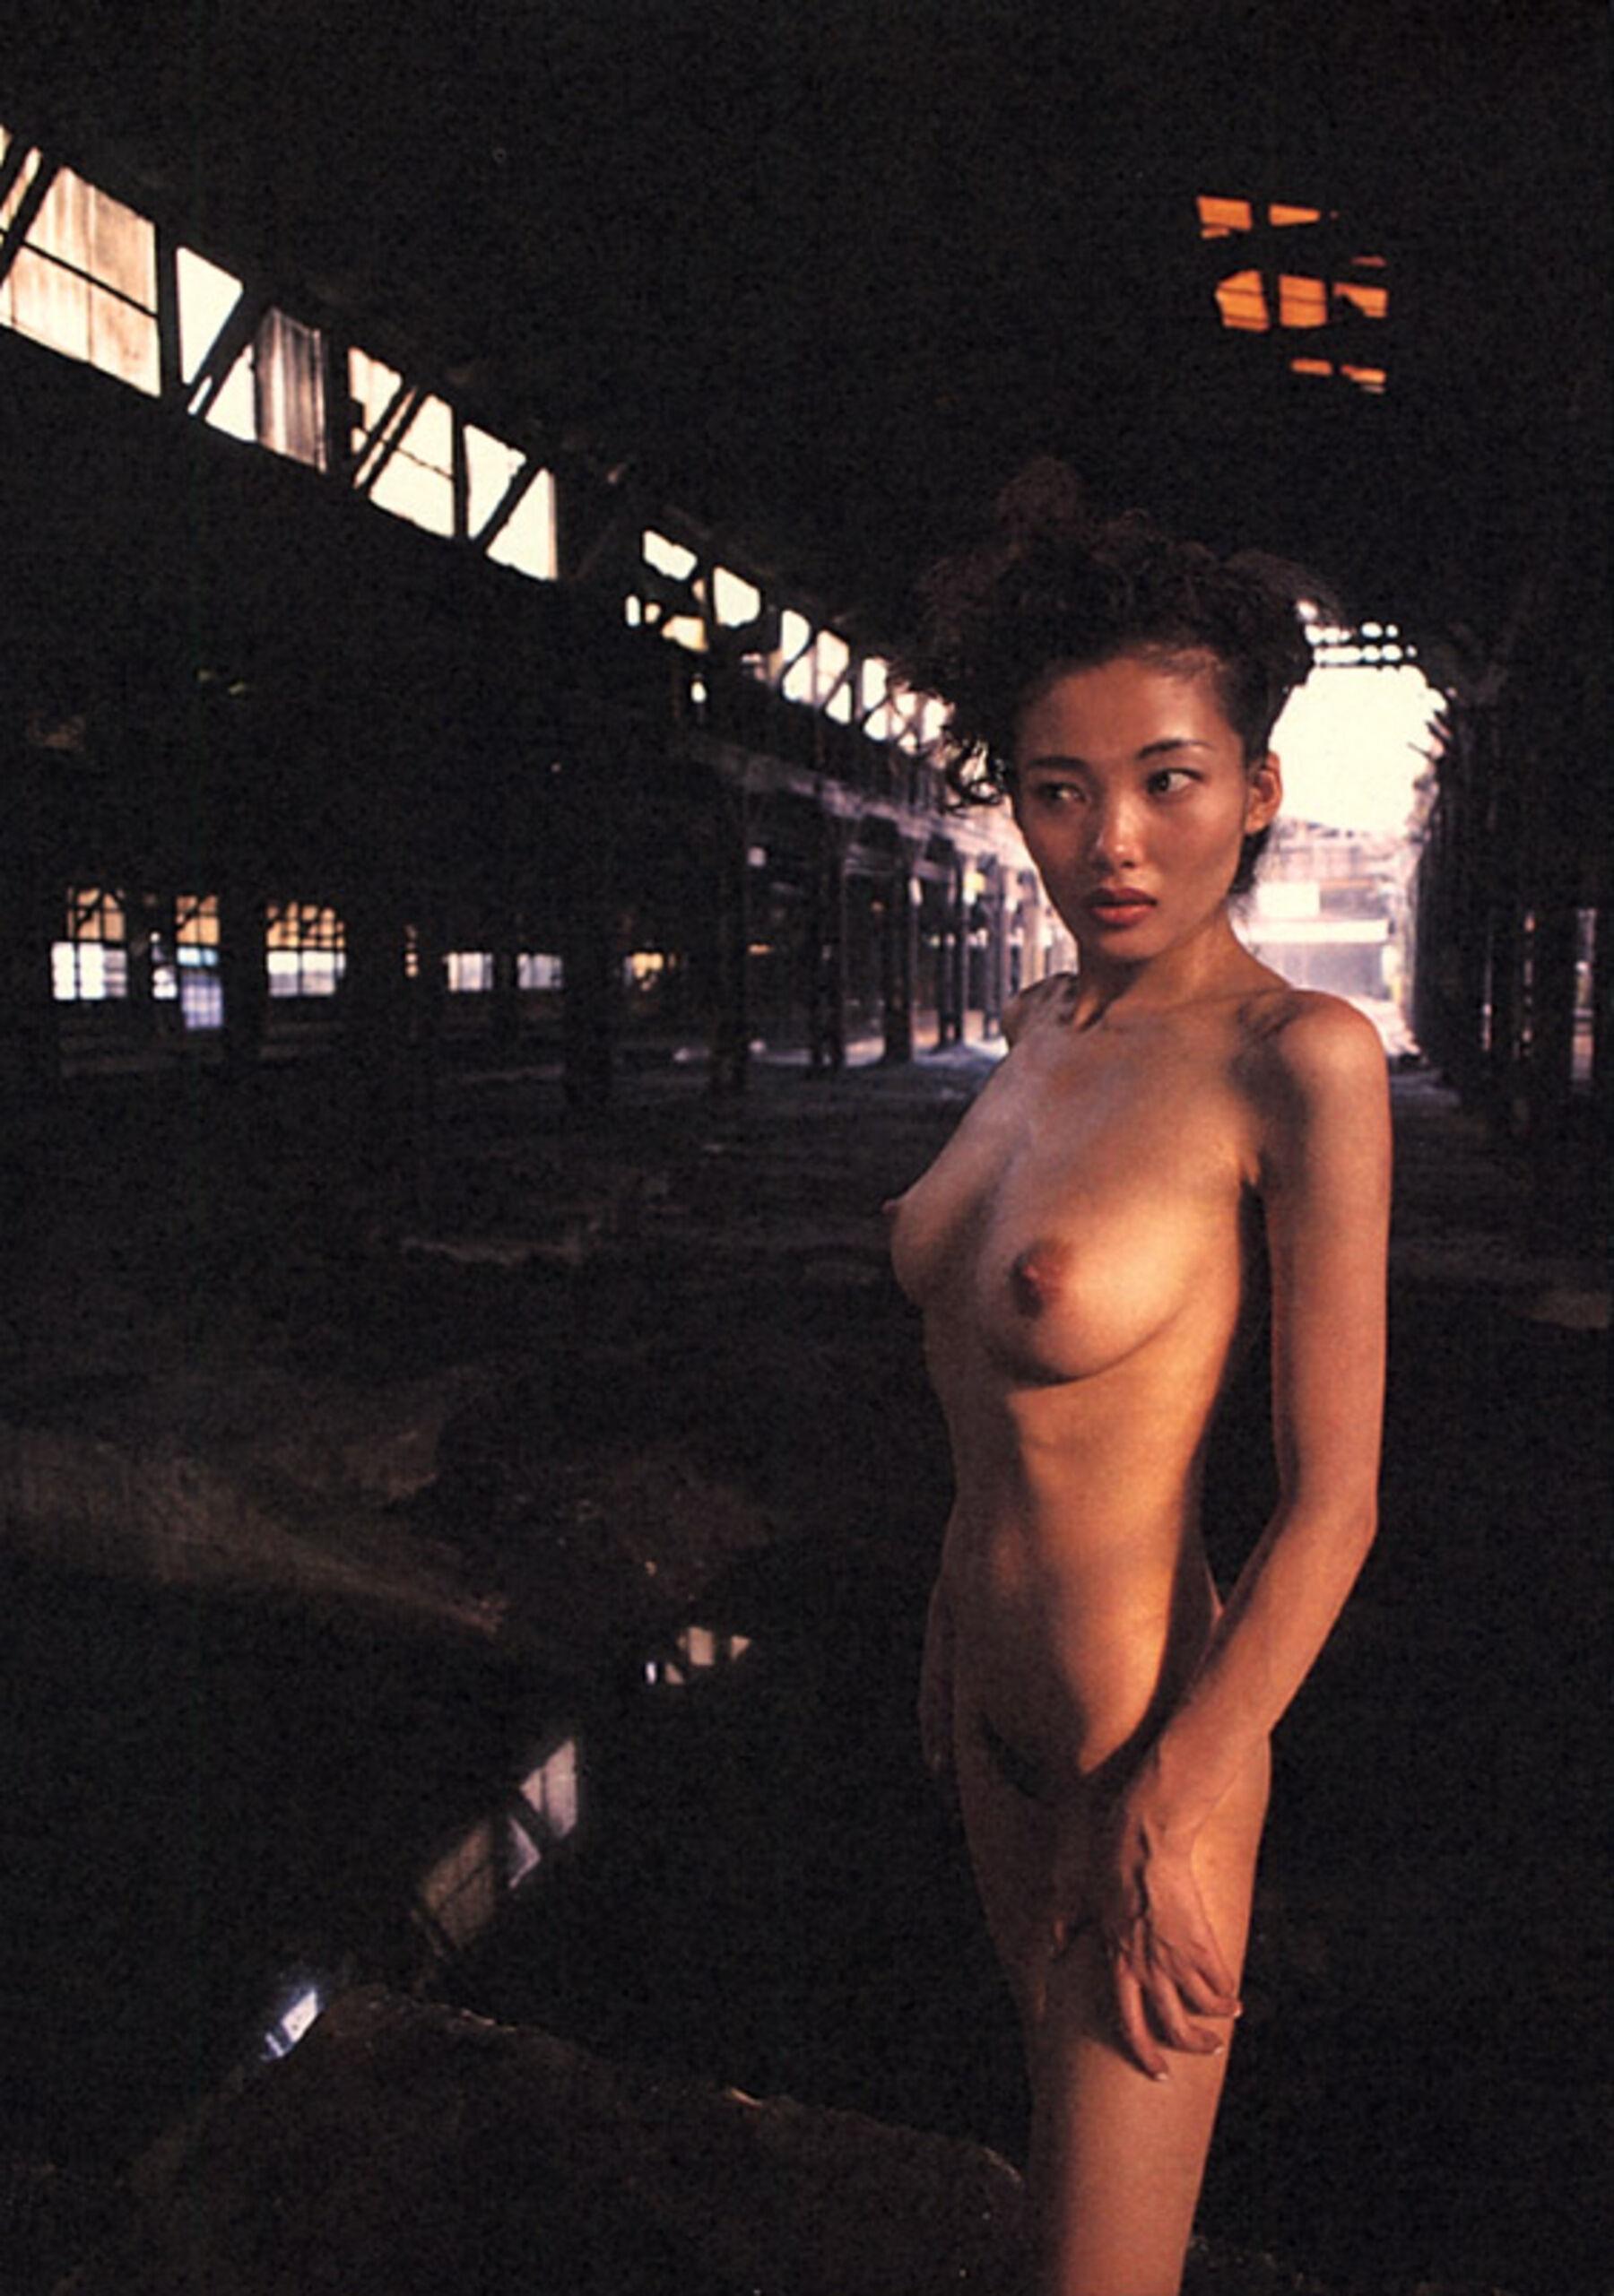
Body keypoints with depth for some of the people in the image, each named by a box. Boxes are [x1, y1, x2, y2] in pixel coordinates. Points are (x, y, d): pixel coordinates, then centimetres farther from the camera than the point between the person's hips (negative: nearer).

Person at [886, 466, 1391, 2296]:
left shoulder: (1298, 1062, -22)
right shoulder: (1046, 1026, 1)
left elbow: (1331, 1502, -19)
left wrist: (1171, 1816, -16)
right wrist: (955, 1625, 15)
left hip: (1144, 1731, -7)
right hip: (997, 1706, 7)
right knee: (1066, 2060, 29)